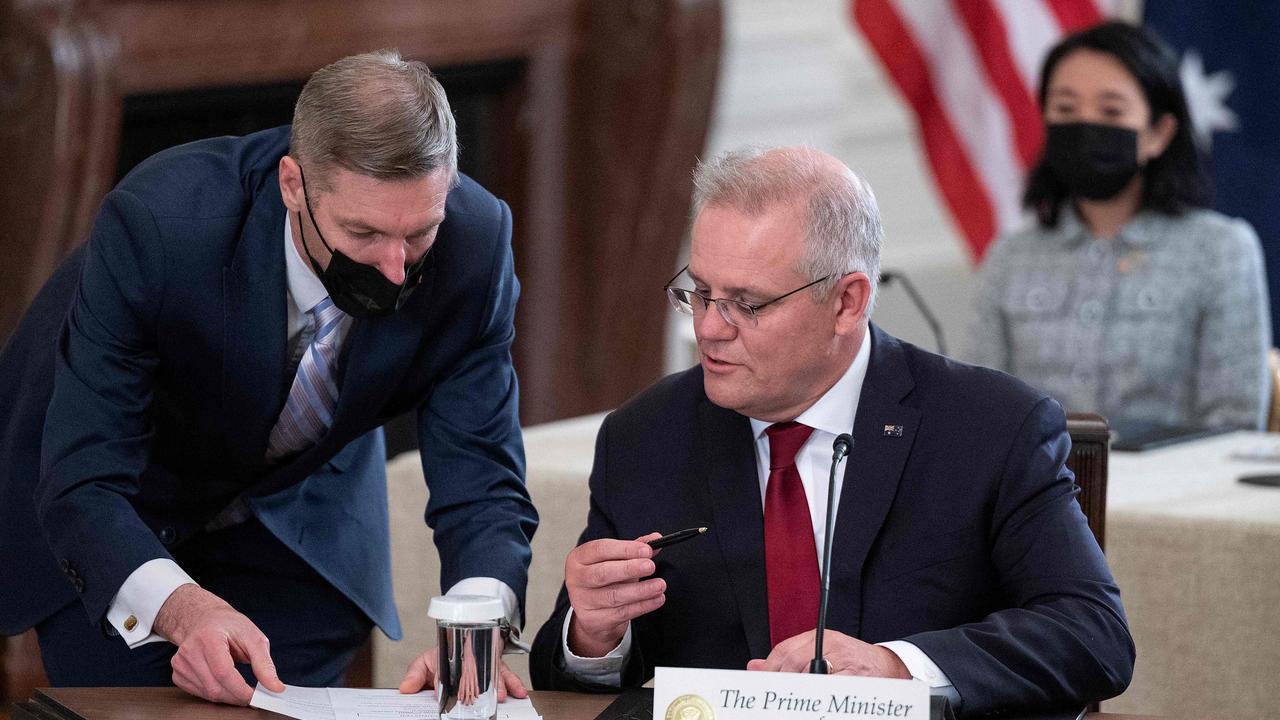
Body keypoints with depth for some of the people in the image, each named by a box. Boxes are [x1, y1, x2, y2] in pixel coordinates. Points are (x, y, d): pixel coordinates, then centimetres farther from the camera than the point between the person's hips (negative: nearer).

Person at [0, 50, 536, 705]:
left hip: (301, 513, 3)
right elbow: (82, 487, -39)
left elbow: (480, 482, -25)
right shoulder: (156, 221, -39)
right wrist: (182, 608, -58)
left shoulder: (473, 244, -29)